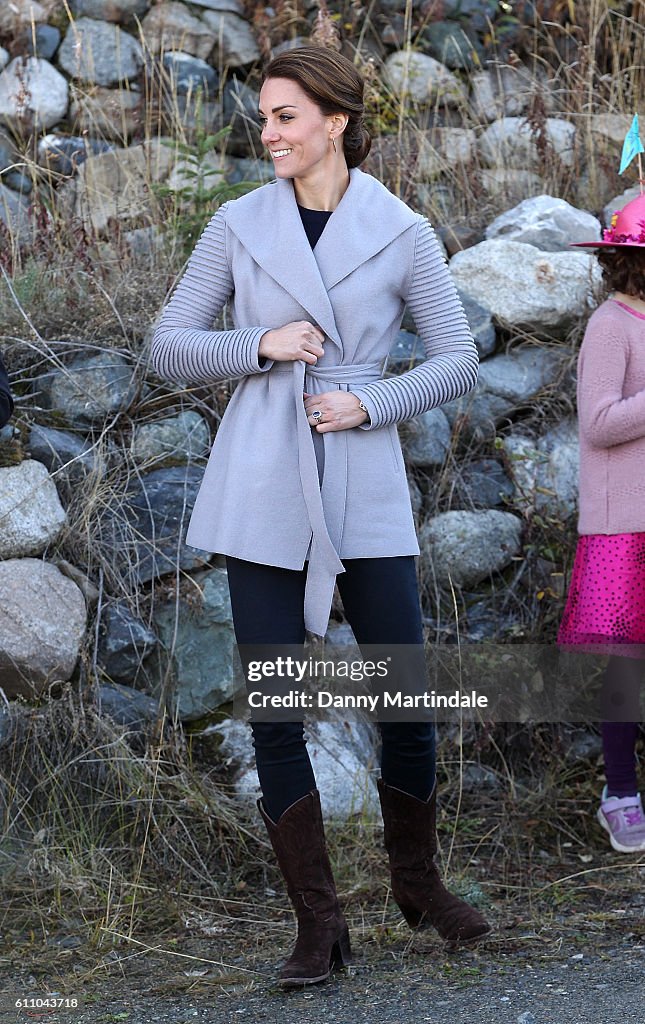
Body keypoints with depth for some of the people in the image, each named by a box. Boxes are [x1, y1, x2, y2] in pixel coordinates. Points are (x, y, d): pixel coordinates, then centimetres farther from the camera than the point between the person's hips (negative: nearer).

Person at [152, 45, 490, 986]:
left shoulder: (402, 234, 1)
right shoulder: (238, 227, 4)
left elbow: (459, 358, 4)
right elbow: (169, 347, 6)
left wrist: (370, 403, -10)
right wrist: (261, 347, -10)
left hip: (366, 492, 0)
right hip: (261, 493, 1)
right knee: (274, 712, -2)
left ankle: (417, 883, 27)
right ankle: (319, 924, 7)